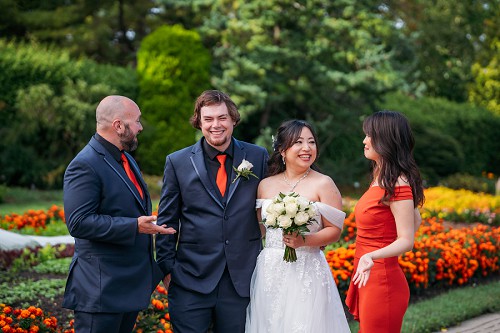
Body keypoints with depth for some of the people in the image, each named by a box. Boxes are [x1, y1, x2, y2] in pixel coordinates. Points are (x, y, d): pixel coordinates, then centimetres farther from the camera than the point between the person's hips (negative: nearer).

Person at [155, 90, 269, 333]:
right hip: (191, 280, -1)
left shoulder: (258, 157, 4)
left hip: (242, 279, 1)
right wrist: (166, 268, 1)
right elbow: (167, 220, 5)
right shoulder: (177, 162, 2)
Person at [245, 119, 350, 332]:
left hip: (307, 273, -4)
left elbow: (334, 231, -7)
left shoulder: (323, 184, -3)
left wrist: (305, 240, -19)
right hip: (270, 272, 4)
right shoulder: (265, 185, 8)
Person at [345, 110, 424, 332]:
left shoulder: (398, 185, -17)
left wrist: (371, 256, -36)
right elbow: (416, 221, 21)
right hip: (369, 277, 10)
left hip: (381, 280, -10)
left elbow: (406, 241, -20)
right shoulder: (381, 179, 11)